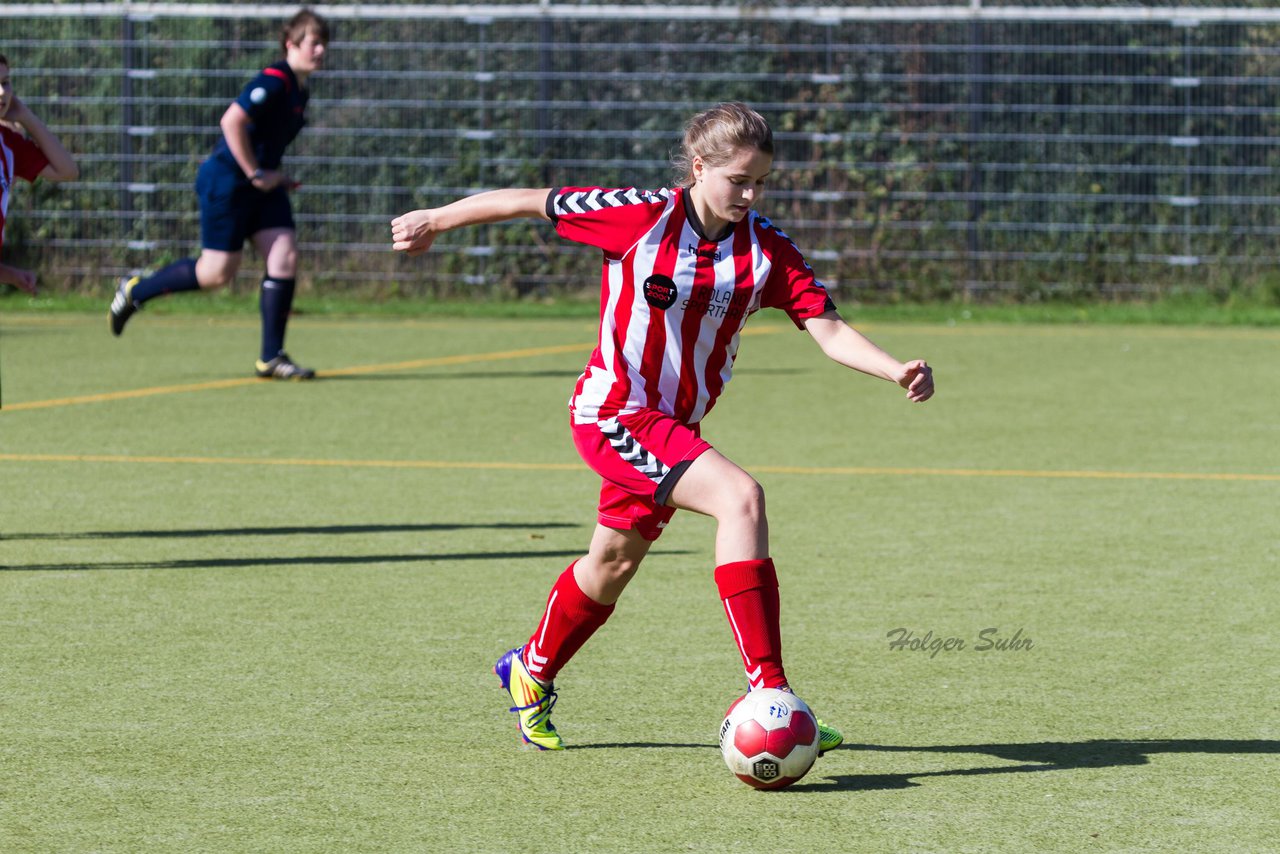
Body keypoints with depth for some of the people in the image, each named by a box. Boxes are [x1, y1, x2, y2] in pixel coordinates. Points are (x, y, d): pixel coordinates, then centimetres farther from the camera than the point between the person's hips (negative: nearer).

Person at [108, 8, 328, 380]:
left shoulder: (300, 92, 12)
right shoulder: (274, 81, -18)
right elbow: (232, 120, -27)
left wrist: (274, 175, 14)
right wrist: (256, 174, -21)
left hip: (261, 186, 9)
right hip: (226, 182, -9)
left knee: (285, 257, -5)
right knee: (217, 272, -6)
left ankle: (271, 357, -1)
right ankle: (135, 291, 16)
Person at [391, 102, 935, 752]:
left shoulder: (765, 250, -6)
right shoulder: (641, 216, -16)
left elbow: (829, 330, -12)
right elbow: (528, 203, -7)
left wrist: (896, 371, -29)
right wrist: (434, 222, 0)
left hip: (676, 426, 7)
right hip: (615, 413, -7)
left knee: (612, 563, 22)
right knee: (740, 498, -26)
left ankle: (531, 674, 51)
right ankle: (767, 693, -29)